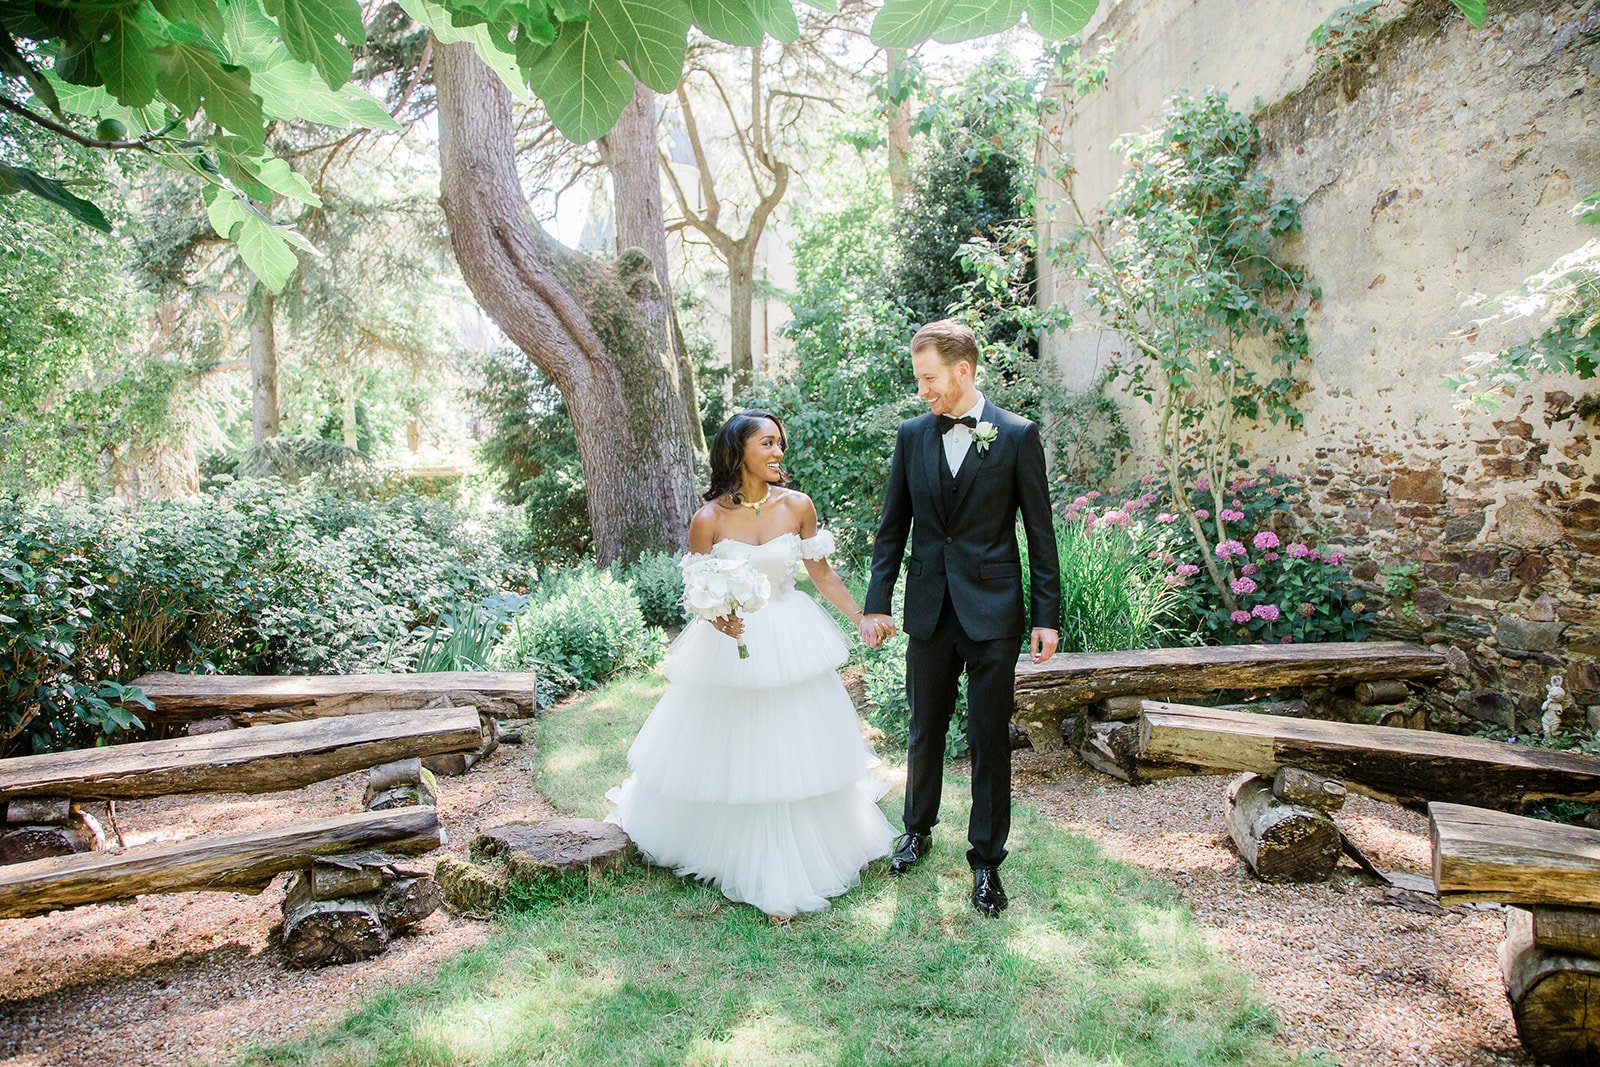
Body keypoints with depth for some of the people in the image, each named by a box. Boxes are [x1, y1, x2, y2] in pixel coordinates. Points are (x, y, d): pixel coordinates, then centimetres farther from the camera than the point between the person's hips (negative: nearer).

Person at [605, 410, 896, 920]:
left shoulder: (797, 505, -4)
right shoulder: (709, 519, -11)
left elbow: (822, 574, 5)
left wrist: (863, 619, 3)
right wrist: (720, 618, -25)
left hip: (792, 643, 2)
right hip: (730, 642, -2)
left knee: (796, 753, 10)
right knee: (729, 755, 9)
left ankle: (791, 870, 30)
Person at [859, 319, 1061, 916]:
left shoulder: (1017, 435, -5)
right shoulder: (912, 435, 4)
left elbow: (1040, 531, -3)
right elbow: (893, 527, 8)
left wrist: (1047, 615, -5)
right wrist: (876, 603, 3)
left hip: (992, 610, -3)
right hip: (929, 609, 3)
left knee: (990, 738, 5)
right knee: (925, 728, 16)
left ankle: (986, 858, 21)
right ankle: (918, 828, 37)